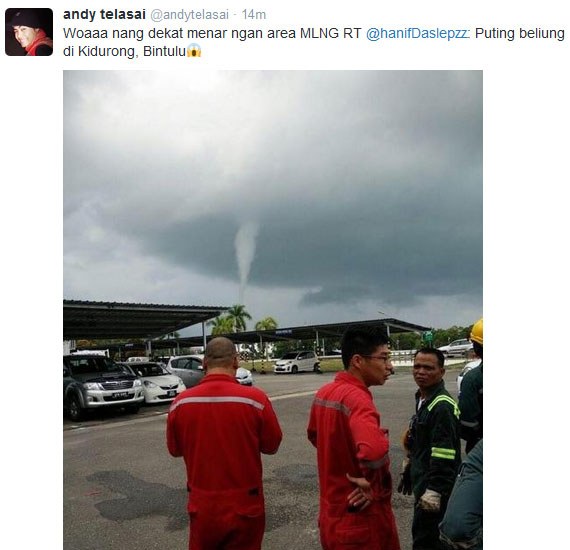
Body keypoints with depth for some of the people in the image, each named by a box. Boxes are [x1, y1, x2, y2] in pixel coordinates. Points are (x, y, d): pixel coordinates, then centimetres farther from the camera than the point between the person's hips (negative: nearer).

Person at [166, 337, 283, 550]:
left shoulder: (180, 402, -11)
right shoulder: (255, 399, -18)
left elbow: (175, 449, 5)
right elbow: (271, 446, -5)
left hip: (202, 506, 2)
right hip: (244, 505, -2)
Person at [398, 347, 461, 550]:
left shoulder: (442, 406, -22)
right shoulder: (422, 399, 9)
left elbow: (444, 456, -24)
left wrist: (434, 491, -23)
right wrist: (408, 468, 24)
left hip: (435, 488, -9)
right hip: (422, 482, 9)